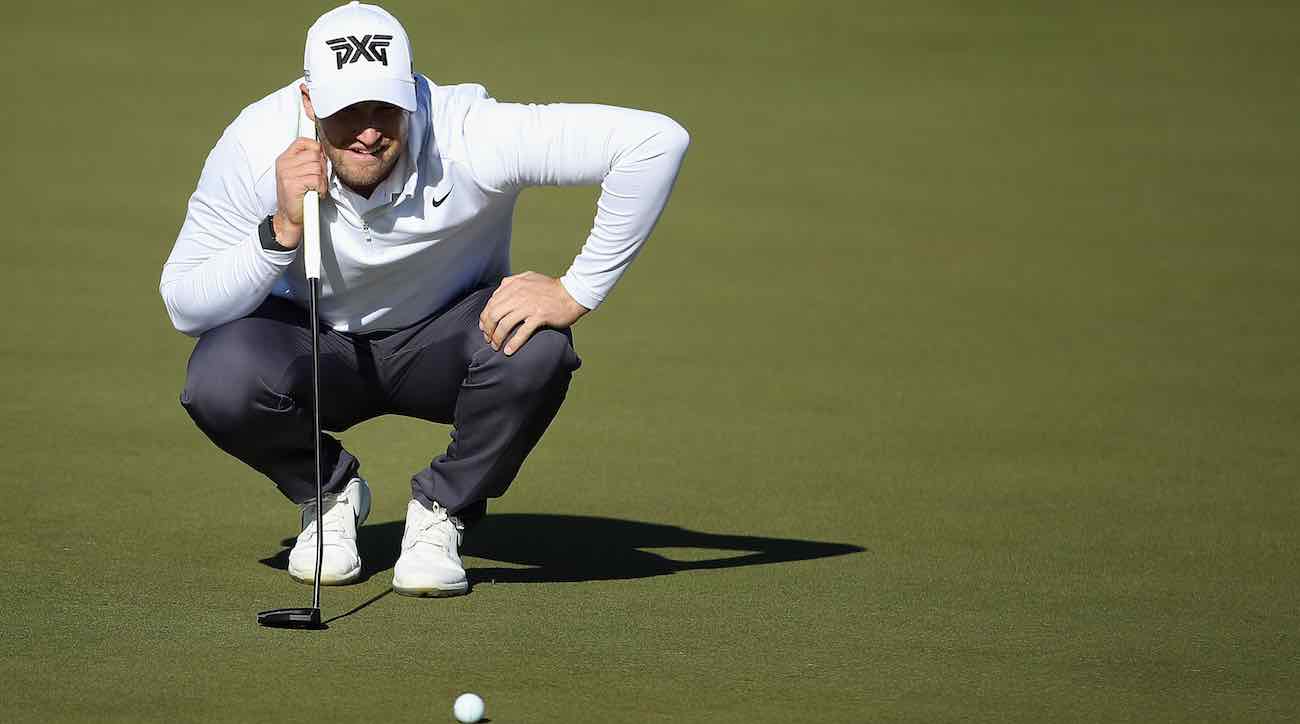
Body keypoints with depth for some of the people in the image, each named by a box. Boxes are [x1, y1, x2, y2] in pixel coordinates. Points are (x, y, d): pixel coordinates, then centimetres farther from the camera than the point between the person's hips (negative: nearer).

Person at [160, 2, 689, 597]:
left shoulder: (469, 135, -33)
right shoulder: (256, 147, -25)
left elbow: (656, 141, -38)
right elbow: (185, 308, -19)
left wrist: (576, 293, -35)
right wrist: (282, 231, -35)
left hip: (443, 343, -1)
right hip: (318, 343, 1)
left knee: (537, 349, -34)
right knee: (220, 379, -31)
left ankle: (441, 510, -4)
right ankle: (328, 492, 3)